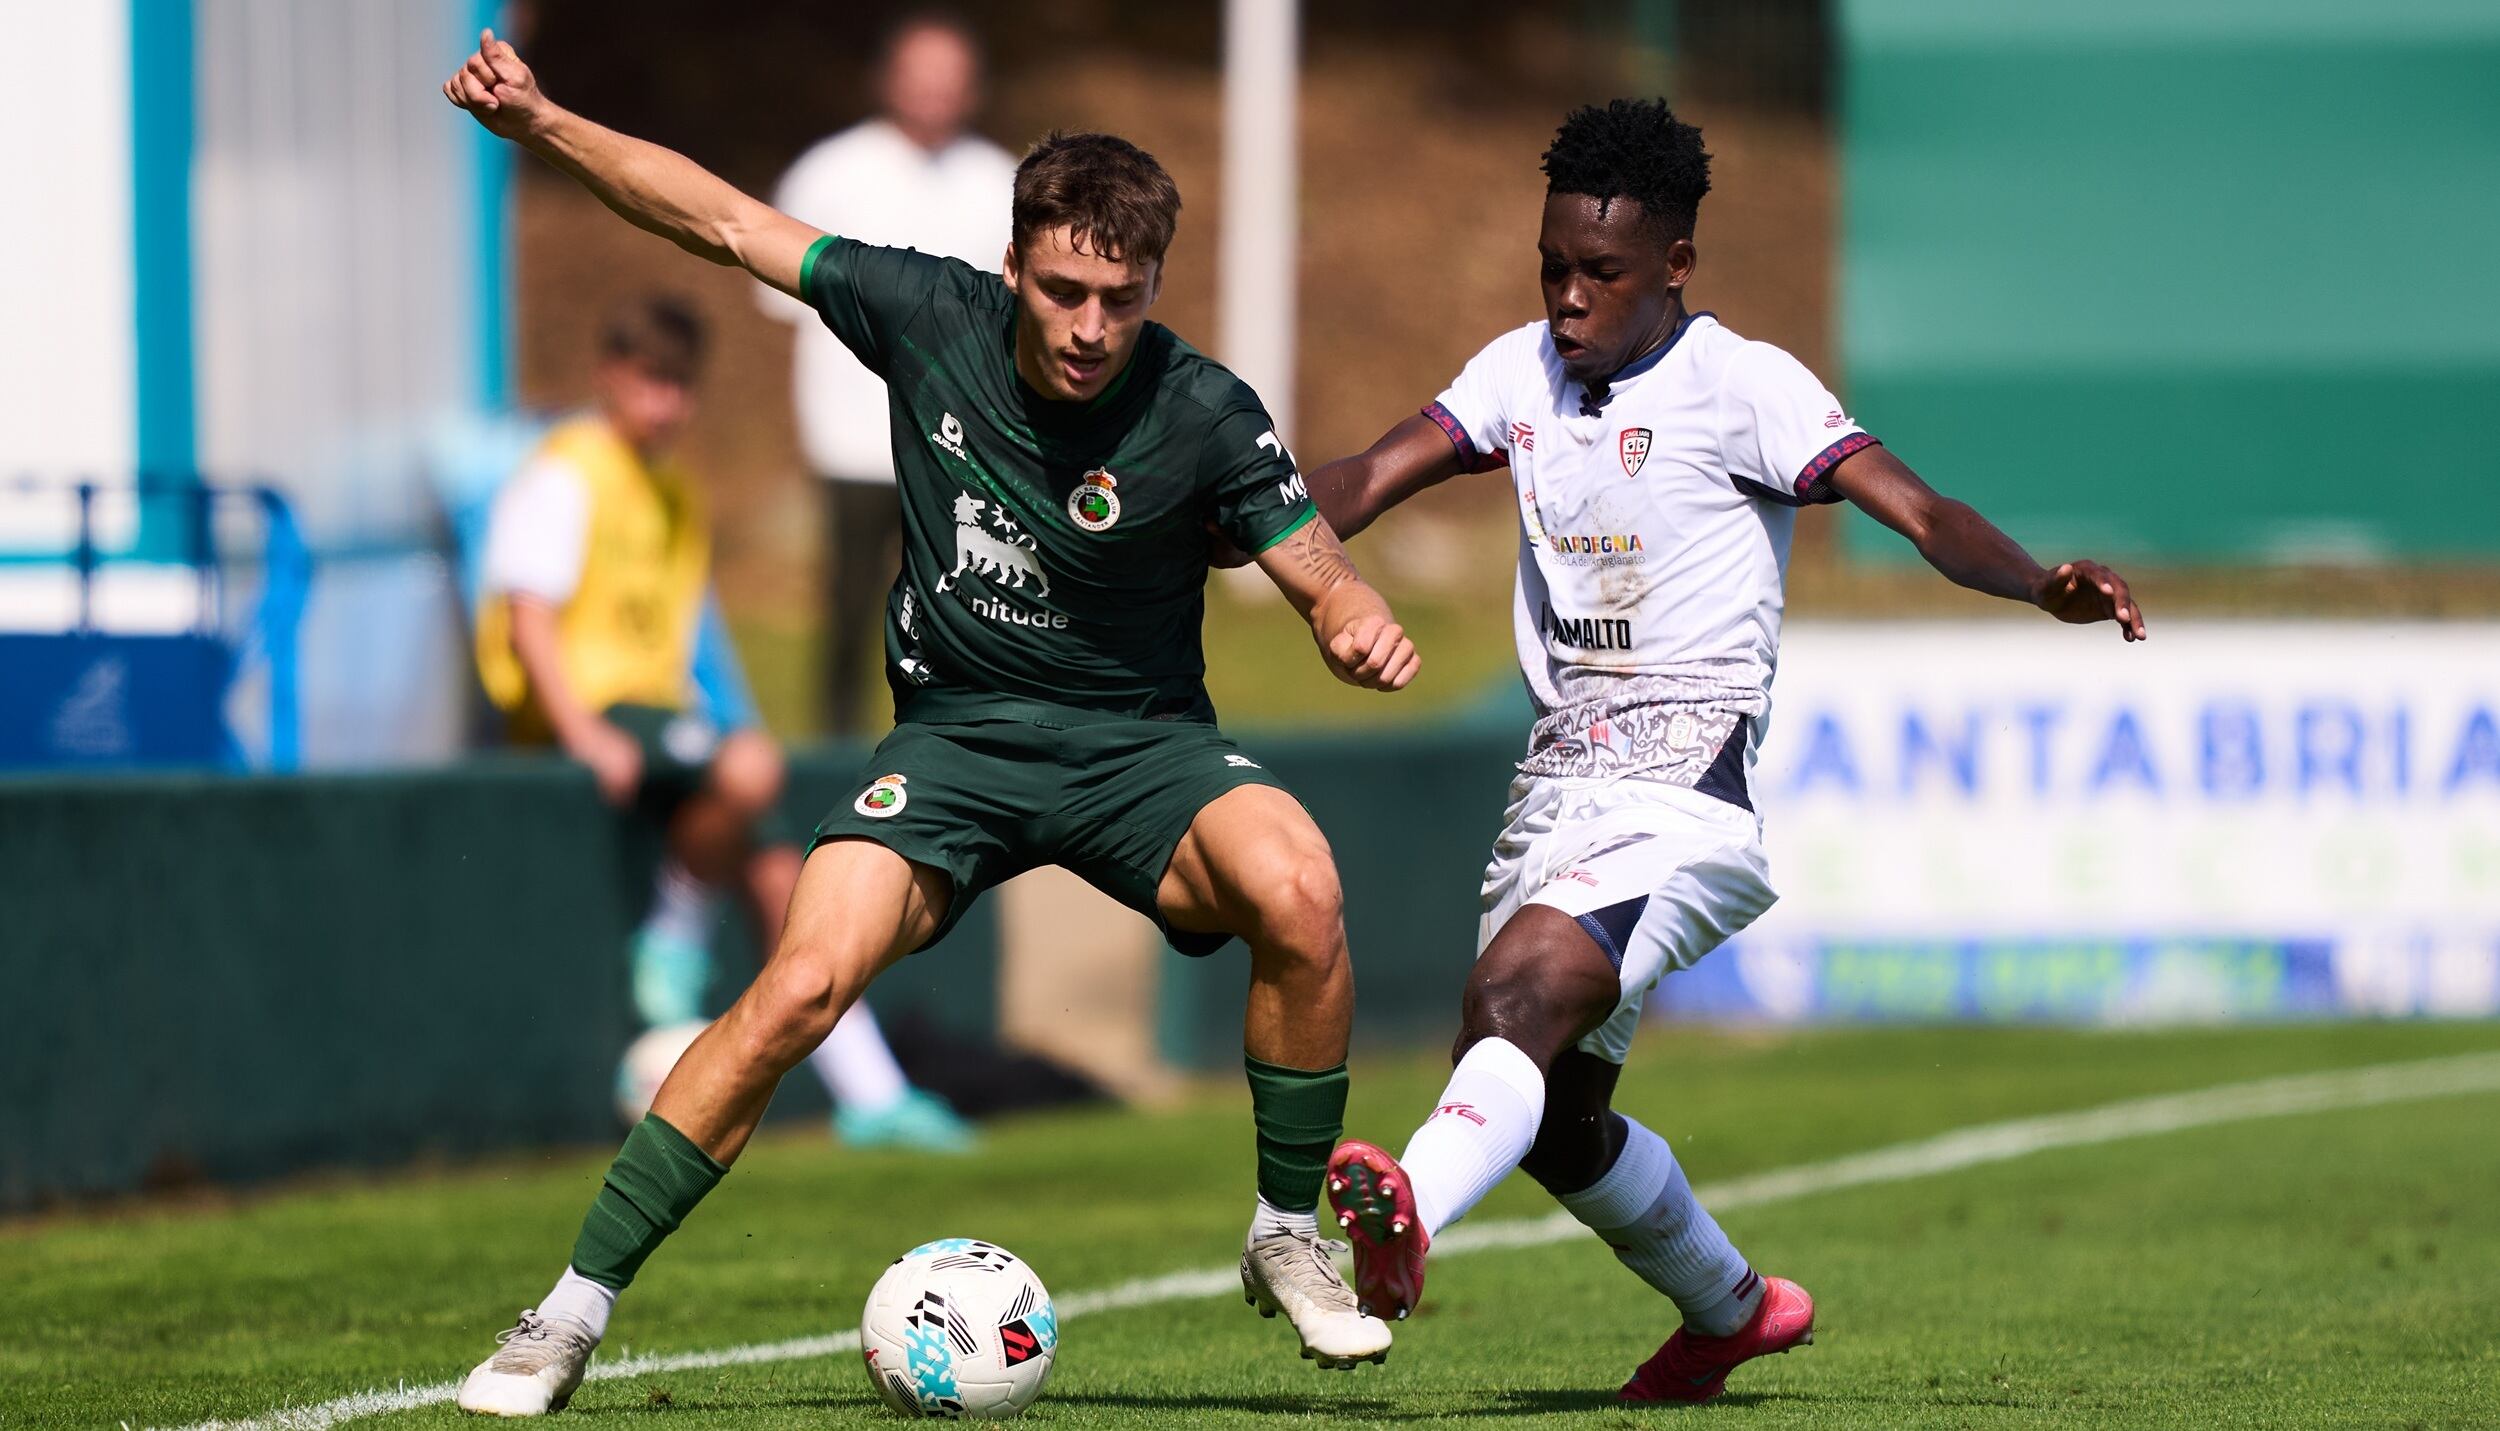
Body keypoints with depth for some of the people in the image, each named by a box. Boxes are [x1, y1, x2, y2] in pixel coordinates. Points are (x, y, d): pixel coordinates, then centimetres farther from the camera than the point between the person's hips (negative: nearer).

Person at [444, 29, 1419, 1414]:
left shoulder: (1204, 416, -15)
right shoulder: (927, 313, -10)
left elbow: (1323, 579, -8)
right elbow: (728, 223, 0)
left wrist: (1357, 625, -32)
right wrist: (542, 124, -6)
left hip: (1138, 741, -1)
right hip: (953, 732, 1)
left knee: (1297, 890, -32)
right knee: (805, 983, -22)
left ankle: (1290, 1241, -9)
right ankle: (572, 1311, -11)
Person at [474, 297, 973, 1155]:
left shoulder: (678, 494, 20)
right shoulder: (566, 474, -6)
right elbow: (528, 614, -16)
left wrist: (697, 719, 13)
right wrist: (584, 734, -25)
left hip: (659, 705, 8)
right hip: (590, 701, -8)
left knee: (778, 875, -3)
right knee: (751, 765, -33)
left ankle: (871, 1093, 0)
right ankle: (677, 934, -14)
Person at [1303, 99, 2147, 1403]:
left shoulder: (1742, 385, -5)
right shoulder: (1522, 371, 13)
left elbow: (1917, 511, -14)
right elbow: (1363, 484, 9)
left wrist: (2043, 586, -32)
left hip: (1685, 786, -7)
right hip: (1558, 782, 7)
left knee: (1517, 992, -33)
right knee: (1548, 1118, 13)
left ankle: (1409, 1209, -57)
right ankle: (1732, 1309, 36)